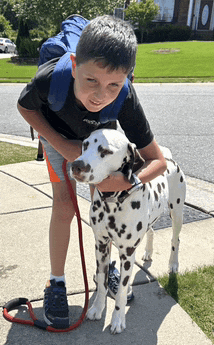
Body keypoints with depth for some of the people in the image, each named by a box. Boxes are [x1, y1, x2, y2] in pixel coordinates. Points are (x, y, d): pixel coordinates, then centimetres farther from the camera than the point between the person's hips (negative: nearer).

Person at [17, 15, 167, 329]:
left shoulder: (126, 100, -40)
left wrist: (124, 182, -48)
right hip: (59, 134, -1)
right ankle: (56, 283, 9)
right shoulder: (49, 79, -42)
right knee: (64, 205, -10)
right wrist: (61, 145, -25)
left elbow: (158, 161, -30)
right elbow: (25, 106, -16)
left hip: (100, 135, 1)